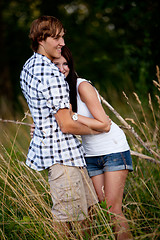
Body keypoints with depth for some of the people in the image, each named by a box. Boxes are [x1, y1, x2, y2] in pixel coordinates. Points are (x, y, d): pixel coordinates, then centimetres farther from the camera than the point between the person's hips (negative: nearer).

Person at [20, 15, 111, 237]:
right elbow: (67, 125, -21)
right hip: (62, 152, -10)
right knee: (67, 218, -3)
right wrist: (98, 129, -4)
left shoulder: (29, 67, 9)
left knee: (86, 207, 19)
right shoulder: (52, 75, -22)